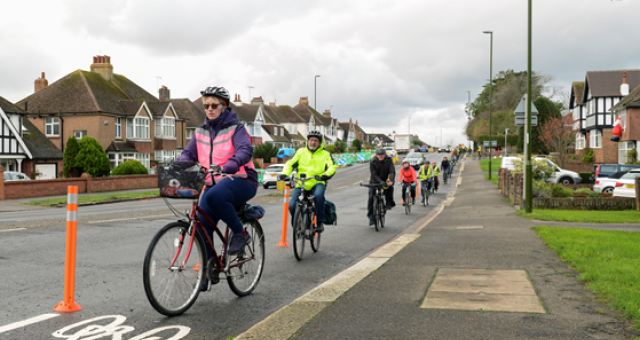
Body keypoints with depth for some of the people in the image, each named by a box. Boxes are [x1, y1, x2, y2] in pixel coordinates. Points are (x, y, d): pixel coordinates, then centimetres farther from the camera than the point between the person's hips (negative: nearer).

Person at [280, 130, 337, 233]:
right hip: (301, 184, 2)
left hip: (317, 183, -2)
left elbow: (332, 166, -2)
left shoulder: (325, 154, 10)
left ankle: (320, 222, -20)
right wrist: (285, 173, -8)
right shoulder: (301, 152, 14)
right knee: (292, 206, -16)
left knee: (318, 196, -36)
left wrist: (326, 174, -24)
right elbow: (290, 163, 12)